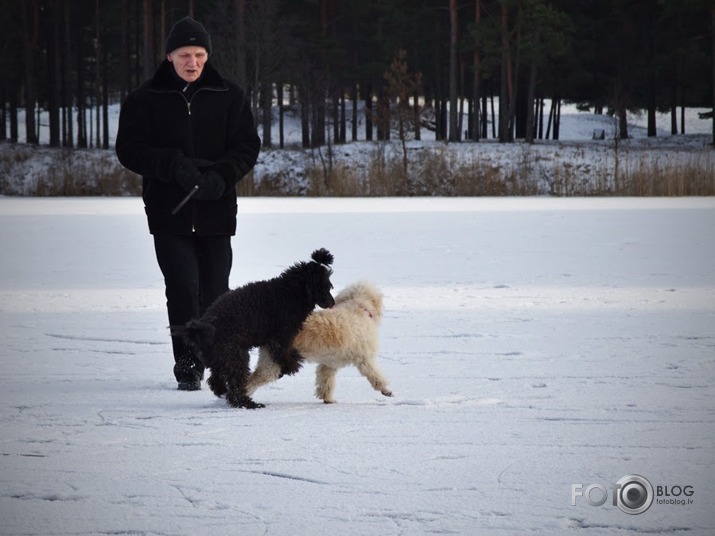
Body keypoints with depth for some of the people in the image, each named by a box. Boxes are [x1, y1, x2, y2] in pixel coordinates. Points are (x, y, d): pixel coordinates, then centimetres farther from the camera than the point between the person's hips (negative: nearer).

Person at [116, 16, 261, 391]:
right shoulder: (145, 100, 2)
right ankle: (187, 366, -6)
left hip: (216, 210, 1)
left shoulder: (229, 97, 5)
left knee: (215, 291, 5)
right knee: (182, 287, -11)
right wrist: (173, 166, -17)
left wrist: (220, 177, -14)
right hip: (169, 213, -1)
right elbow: (129, 149, -2)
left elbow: (247, 147, 4)